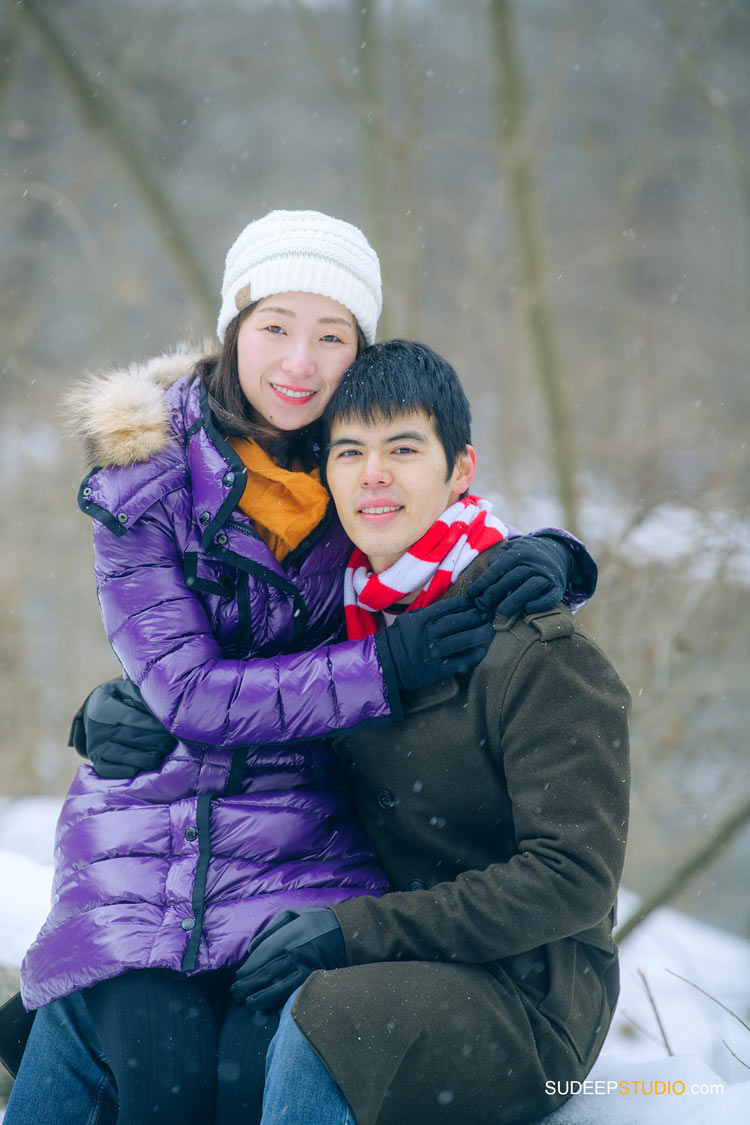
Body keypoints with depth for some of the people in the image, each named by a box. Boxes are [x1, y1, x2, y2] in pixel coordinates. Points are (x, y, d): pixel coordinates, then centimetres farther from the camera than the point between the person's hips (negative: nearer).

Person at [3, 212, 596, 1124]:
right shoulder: (147, 474, -6)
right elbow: (190, 691, -12)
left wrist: (549, 557, -11)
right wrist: (381, 666, -22)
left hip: (303, 841, 2)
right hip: (150, 820, -2)